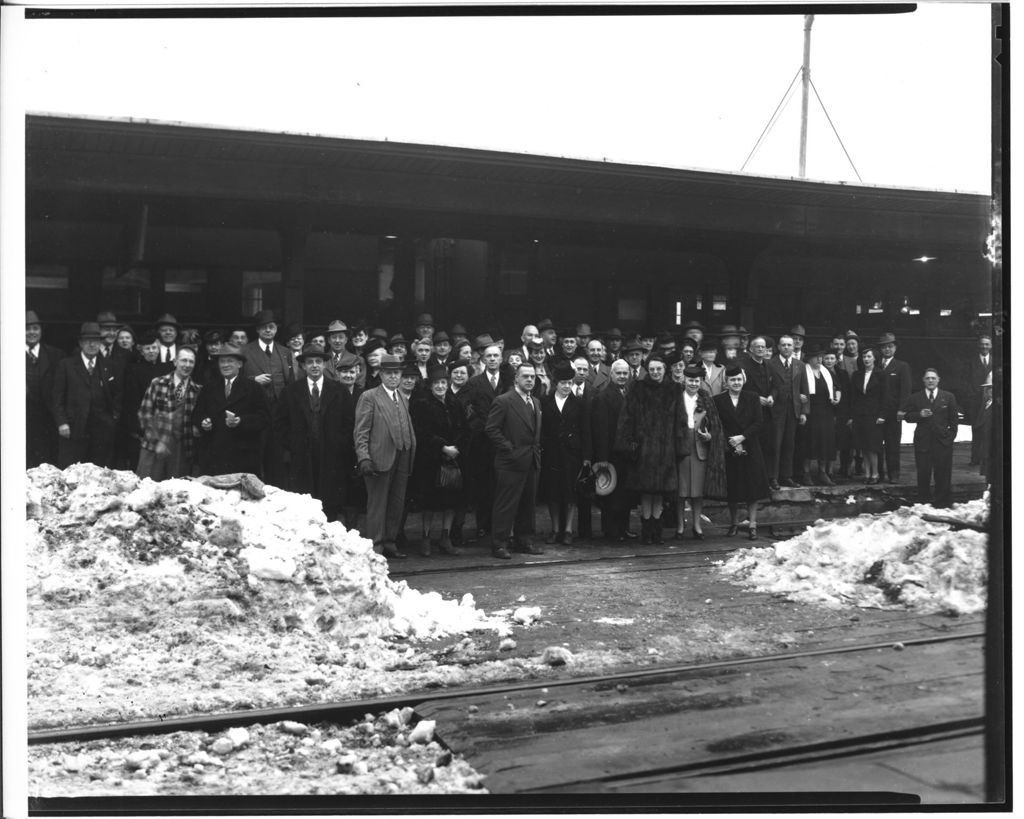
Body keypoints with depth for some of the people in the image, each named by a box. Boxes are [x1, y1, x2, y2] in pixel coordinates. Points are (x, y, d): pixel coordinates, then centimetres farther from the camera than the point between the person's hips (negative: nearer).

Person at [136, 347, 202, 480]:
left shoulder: (198, 390, 5)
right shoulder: (157, 383, 1)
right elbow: (144, 413, 0)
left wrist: (198, 427, -7)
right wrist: (157, 441, -7)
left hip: (183, 449, 1)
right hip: (154, 446, -1)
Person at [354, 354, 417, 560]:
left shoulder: (404, 399, 18)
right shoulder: (369, 397, -2)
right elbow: (361, 431, -7)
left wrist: (412, 452, 10)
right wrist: (363, 457, -16)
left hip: (402, 459, 6)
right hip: (380, 458, -6)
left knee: (397, 504, 10)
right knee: (377, 504, -2)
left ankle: (389, 544, 19)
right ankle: (375, 546, 3)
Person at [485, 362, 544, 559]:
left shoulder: (535, 402, 16)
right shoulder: (503, 401, -9)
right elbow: (491, 429, -14)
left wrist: (537, 451, 12)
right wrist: (508, 449, -15)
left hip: (531, 462, 8)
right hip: (511, 462, -8)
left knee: (528, 504, 12)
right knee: (505, 504, -4)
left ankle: (524, 540, 22)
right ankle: (499, 544, 2)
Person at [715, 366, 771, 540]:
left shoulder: (752, 398, 4)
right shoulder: (718, 400, 0)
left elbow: (757, 422, -2)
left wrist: (742, 437, -14)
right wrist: (732, 443, -13)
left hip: (750, 448, 1)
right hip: (729, 450, -1)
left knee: (752, 487, -1)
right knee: (732, 489, 5)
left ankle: (752, 525, 3)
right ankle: (734, 524, 17)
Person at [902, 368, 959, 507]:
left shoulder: (949, 397, 7)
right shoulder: (915, 398, 7)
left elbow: (954, 420, 7)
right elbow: (907, 416, 4)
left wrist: (951, 436, -1)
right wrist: (920, 415, -13)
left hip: (943, 441, 0)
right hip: (922, 441, 0)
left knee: (943, 474, 3)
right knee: (923, 474, 2)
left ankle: (941, 503, 13)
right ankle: (923, 502, 12)